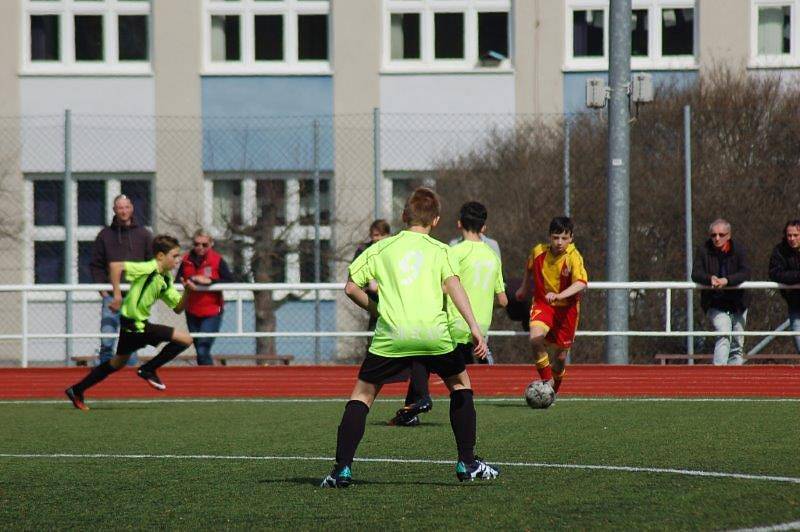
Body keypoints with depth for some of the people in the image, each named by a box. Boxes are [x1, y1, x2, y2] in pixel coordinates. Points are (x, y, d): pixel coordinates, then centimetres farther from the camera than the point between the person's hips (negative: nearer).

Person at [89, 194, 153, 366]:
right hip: (111, 294, 0)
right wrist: (102, 289, -2)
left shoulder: (143, 235, 8)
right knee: (106, 341, -7)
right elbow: (96, 265, 9)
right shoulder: (105, 235, 8)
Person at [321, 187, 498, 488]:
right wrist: (474, 328, -12)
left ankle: (342, 469, -1)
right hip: (433, 334, 0)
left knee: (362, 394, 12)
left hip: (391, 335, 0)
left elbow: (351, 287, 9)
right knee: (460, 383, 23)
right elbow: (453, 285, -4)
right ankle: (467, 463, 18)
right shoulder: (439, 250, 12)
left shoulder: (381, 249, 15)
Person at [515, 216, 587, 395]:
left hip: (567, 307, -1)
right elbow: (529, 267, 15)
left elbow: (581, 283, -37)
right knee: (535, 338, -28)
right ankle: (546, 380, -12)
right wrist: (524, 288, 25)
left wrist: (559, 295, -51)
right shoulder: (538, 252, -10)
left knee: (561, 356, 7)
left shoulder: (573, 257, -21)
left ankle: (552, 392, 34)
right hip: (542, 303, 1)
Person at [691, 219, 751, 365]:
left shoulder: (738, 250, -4)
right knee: (724, 333, -24)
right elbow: (695, 274, -10)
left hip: (737, 303, 3)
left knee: (737, 344, 10)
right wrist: (710, 279, -31)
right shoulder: (704, 250, -4)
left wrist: (726, 280, -32)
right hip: (715, 304, -2)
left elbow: (745, 273, -16)